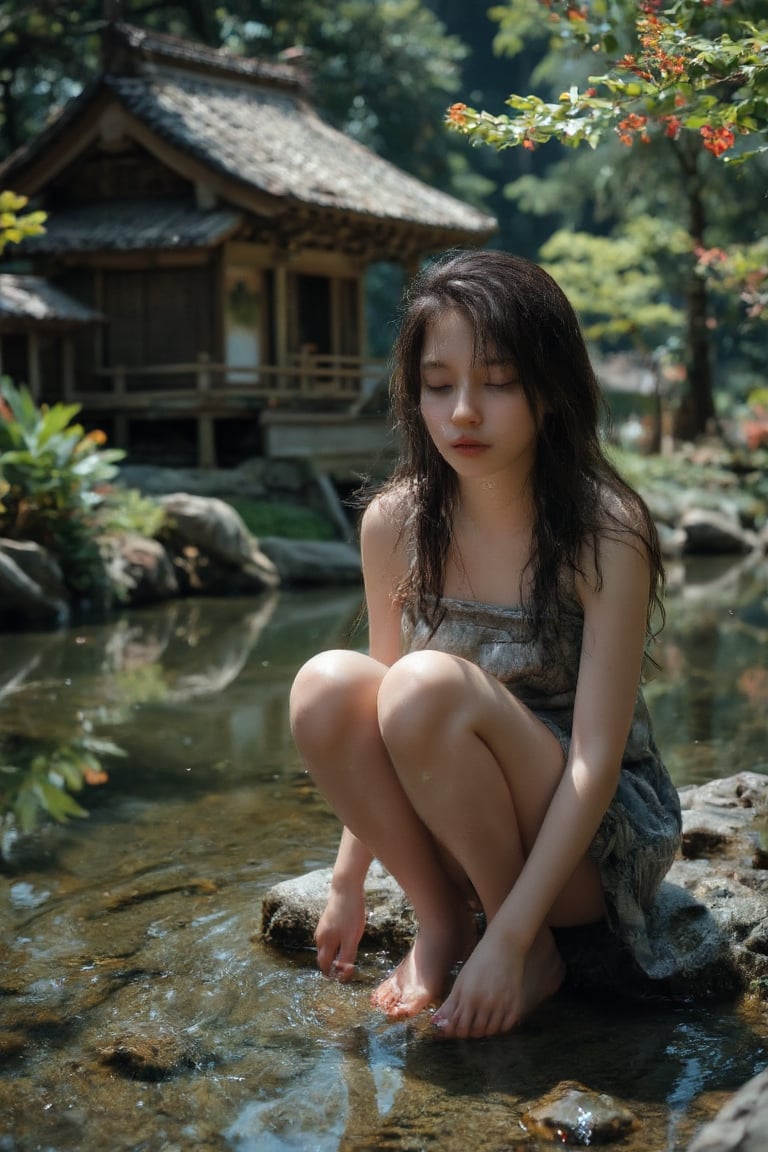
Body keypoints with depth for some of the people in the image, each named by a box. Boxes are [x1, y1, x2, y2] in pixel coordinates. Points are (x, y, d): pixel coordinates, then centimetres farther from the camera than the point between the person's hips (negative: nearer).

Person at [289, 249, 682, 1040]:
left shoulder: (603, 532, -19)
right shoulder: (394, 524, -5)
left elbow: (595, 762, -22)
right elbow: (377, 736, 5)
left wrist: (509, 941, -25)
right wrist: (347, 884, 3)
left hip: (599, 843, -4)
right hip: (458, 828, 4)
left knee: (429, 684, -31)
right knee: (325, 684, -23)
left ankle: (538, 953, -12)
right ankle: (440, 920, -6)